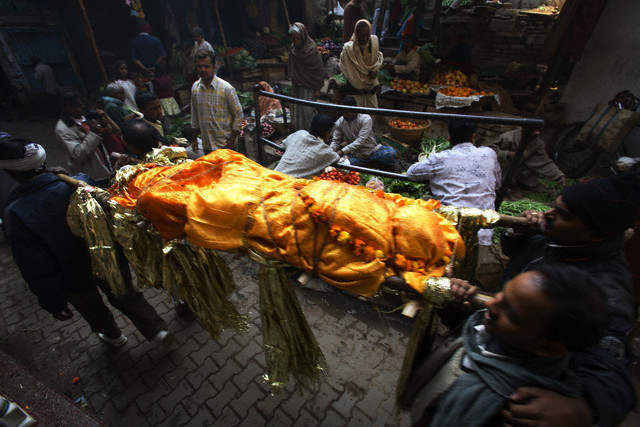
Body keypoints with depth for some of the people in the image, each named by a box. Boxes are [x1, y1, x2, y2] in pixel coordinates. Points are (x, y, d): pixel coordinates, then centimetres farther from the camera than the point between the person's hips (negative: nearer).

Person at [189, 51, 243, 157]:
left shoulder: (226, 88, -11)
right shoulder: (195, 88, 5)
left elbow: (238, 114, -7)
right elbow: (195, 115, 14)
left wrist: (232, 140, -11)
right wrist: (194, 138, 14)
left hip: (225, 145, -4)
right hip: (206, 145, 5)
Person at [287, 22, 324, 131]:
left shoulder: (312, 49, -13)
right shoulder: (293, 49, 3)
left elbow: (319, 70, -10)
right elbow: (292, 69, 12)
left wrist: (317, 89, -11)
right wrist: (294, 88, 11)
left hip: (309, 86, -5)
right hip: (298, 86, 6)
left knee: (308, 111, -6)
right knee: (298, 110, 8)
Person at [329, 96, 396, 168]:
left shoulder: (366, 119, -16)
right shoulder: (340, 122, -2)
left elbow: (360, 141, -24)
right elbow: (335, 141, 3)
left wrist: (342, 151, -33)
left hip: (372, 150, -3)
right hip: (355, 154, 3)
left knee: (391, 153, -28)